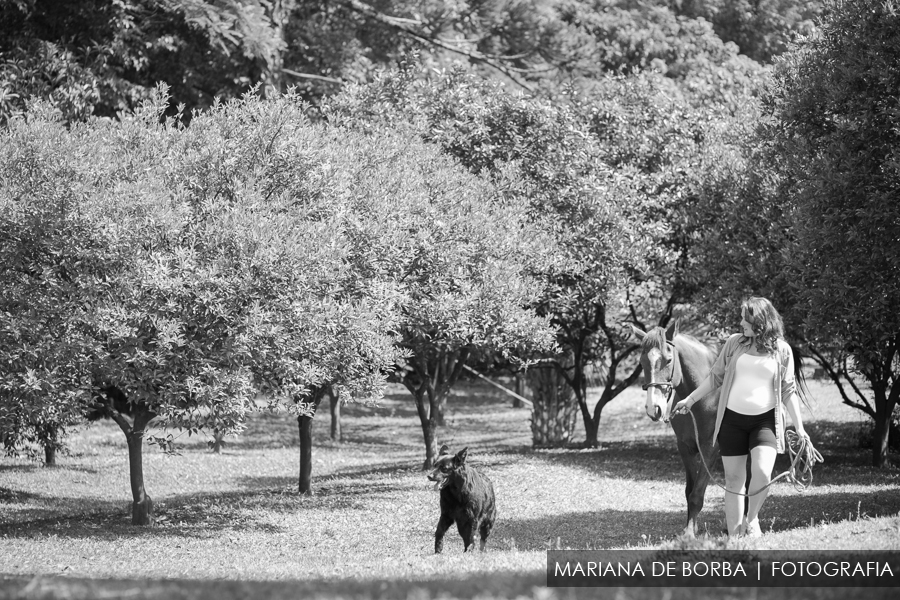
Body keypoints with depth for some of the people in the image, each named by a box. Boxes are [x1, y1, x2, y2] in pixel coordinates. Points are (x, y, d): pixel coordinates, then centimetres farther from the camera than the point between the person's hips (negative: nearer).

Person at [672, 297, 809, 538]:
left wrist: (799, 427, -1)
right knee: (733, 479, 4)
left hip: (765, 420, -2)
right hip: (732, 418, 2)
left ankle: (751, 519, 7)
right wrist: (690, 400, 13)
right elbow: (715, 377, 12)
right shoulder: (735, 343, 3)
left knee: (762, 473, -20)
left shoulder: (782, 350, -1)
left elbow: (788, 391, 3)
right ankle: (734, 535, 11)